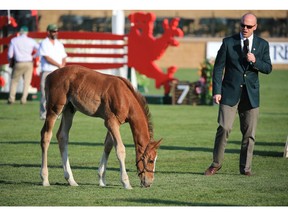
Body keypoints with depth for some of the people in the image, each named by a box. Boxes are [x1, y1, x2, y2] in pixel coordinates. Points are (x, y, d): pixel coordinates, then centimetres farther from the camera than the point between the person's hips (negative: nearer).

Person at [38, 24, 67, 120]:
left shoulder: (59, 44, 17)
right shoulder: (44, 44, -1)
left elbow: (63, 58, 16)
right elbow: (47, 58, -11)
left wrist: (62, 66, -5)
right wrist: (59, 65, -10)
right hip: (47, 71, -5)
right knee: (45, 93, -8)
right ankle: (44, 114, -6)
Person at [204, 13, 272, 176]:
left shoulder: (262, 45, 7)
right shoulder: (228, 42, 2)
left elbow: (268, 68, 5)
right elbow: (218, 67, 1)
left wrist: (255, 61, -14)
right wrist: (216, 91, -6)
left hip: (251, 95, 2)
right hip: (230, 93, -2)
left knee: (249, 133, 3)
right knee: (224, 128, -10)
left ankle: (245, 168, 13)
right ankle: (216, 164, 4)